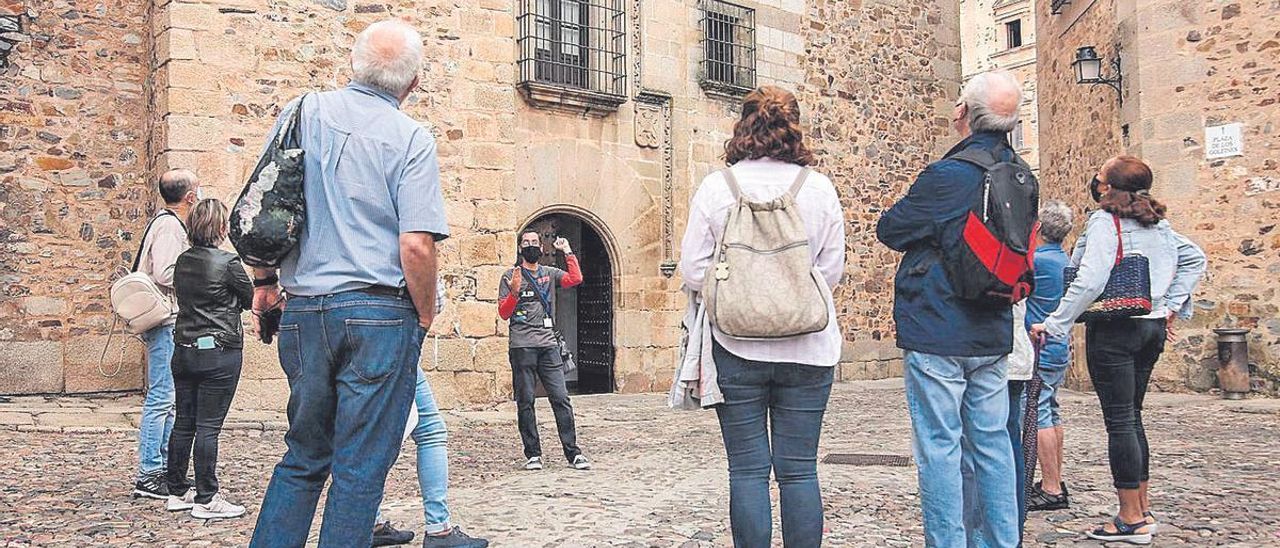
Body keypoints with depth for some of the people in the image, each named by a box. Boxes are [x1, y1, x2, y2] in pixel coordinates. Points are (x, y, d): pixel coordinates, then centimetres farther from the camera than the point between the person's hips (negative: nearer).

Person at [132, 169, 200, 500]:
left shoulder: (169, 222, 17)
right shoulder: (170, 226, -14)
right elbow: (164, 274, -23)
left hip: (170, 323, 11)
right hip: (166, 322, -11)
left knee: (168, 398, 14)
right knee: (161, 398, -8)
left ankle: (164, 466, 22)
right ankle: (148, 475, -5)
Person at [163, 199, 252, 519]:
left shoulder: (182, 261, 7)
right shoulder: (228, 262, -13)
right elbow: (250, 300, -1)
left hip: (184, 349, 7)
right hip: (219, 351, -7)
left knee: (183, 422, 12)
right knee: (208, 426, -3)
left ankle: (177, 492, 21)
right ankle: (206, 499, 2)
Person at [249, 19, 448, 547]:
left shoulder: (303, 111, 7)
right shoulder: (411, 138, -6)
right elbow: (416, 246, -14)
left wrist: (263, 279, 22)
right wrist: (426, 317, 1)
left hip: (303, 312, 5)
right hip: (380, 313, -4)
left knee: (304, 456, 19)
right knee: (360, 469, 5)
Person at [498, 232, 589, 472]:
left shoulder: (550, 273, 15)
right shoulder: (510, 276, 7)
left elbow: (575, 279, -2)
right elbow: (503, 313, 2)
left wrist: (567, 251, 0)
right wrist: (514, 292, -15)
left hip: (549, 346, 2)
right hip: (522, 347, -2)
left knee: (561, 398, -3)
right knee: (525, 401, -1)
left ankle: (573, 452, -1)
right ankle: (533, 454, 6)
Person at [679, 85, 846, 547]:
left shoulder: (715, 187, -3)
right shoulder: (820, 188, 0)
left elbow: (693, 270, -3)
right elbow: (833, 269, 4)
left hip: (737, 348, -1)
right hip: (807, 349, 1)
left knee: (747, 470, 6)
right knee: (799, 470, 6)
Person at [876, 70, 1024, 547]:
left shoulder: (948, 175, -17)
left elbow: (889, 229, -7)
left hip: (937, 332, -7)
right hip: (992, 334, 7)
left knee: (939, 447, 0)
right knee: (991, 443, 13)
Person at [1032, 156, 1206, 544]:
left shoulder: (1104, 221, -12)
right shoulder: (1158, 224, 11)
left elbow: (1090, 282, -22)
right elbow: (1194, 259, 16)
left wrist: (1054, 325, -18)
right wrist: (1172, 306, 12)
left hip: (1114, 329, -8)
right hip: (1152, 327, 8)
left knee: (1119, 420, -3)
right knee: (1131, 417, 16)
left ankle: (1132, 520, 1)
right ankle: (1143, 510, 21)